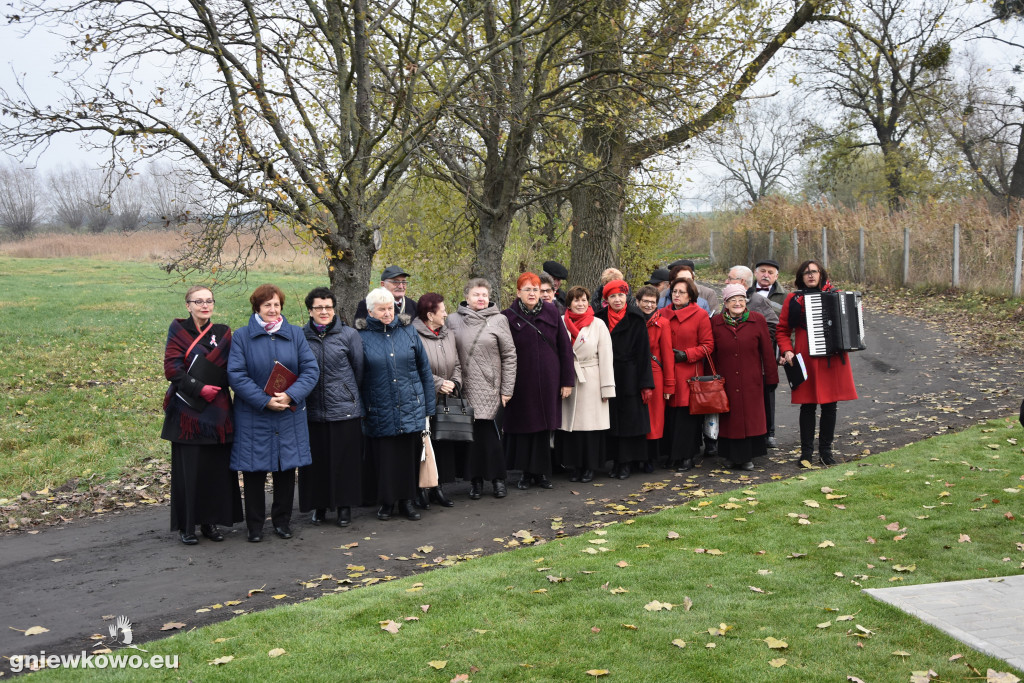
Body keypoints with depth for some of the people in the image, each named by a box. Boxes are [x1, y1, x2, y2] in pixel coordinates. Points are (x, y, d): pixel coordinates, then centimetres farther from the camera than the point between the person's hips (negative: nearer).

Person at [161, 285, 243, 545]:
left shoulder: (222, 333, 10)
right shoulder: (178, 330, 1)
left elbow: (230, 371, 6)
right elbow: (171, 368, -9)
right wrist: (199, 389, -16)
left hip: (217, 413, 3)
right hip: (187, 412, -3)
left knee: (217, 467, 3)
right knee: (188, 469, -2)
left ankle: (211, 521, 15)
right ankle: (186, 526, 8)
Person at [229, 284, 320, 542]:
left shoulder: (295, 334, 5)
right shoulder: (242, 336, -2)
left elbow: (311, 369, -1)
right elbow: (236, 374, -9)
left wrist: (291, 395, -17)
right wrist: (265, 401, -18)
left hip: (289, 416, 2)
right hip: (253, 416, -2)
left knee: (287, 468, 9)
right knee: (254, 471, 3)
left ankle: (282, 521, 24)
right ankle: (255, 525, 17)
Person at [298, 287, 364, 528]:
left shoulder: (349, 335, 0)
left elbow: (359, 370, 6)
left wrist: (350, 395, 9)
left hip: (345, 409, -1)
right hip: (312, 411, 1)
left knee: (344, 459, 3)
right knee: (316, 459, 5)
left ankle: (344, 506, 16)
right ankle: (319, 505, 20)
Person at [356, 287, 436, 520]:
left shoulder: (408, 331, 5)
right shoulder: (362, 336, -2)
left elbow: (424, 370, 9)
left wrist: (428, 407, 7)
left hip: (411, 410, 2)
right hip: (380, 411, -2)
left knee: (410, 455, 6)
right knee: (384, 458, 4)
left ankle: (407, 501, 20)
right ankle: (386, 502, 20)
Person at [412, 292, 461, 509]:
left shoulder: (448, 334, 12)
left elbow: (456, 364, 15)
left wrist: (454, 382, -4)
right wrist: (438, 383, -15)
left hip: (445, 402, 6)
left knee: (444, 445, 6)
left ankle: (438, 487, 17)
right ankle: (422, 489, 7)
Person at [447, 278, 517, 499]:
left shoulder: (498, 320, 1)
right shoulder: (454, 320, 6)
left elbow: (509, 356, 2)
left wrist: (507, 389, -1)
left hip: (489, 389, -2)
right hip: (463, 388, 2)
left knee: (489, 433, -5)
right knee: (470, 433, 2)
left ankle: (497, 478, 10)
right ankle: (475, 479, 14)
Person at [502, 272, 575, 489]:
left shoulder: (551, 313, 4)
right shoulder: (509, 317, -2)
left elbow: (565, 348, 4)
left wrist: (567, 380, 0)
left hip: (548, 382, 2)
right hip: (521, 384, -1)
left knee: (544, 427, 7)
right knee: (523, 427, 4)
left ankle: (540, 472, 18)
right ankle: (526, 473, 17)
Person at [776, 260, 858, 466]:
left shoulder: (835, 295, 8)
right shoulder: (793, 299, 2)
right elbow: (782, 330, 5)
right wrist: (787, 350, -10)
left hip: (833, 358, 2)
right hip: (806, 359, -2)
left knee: (830, 405, 6)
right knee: (808, 405, 0)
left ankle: (826, 449, 19)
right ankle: (806, 451, 11)